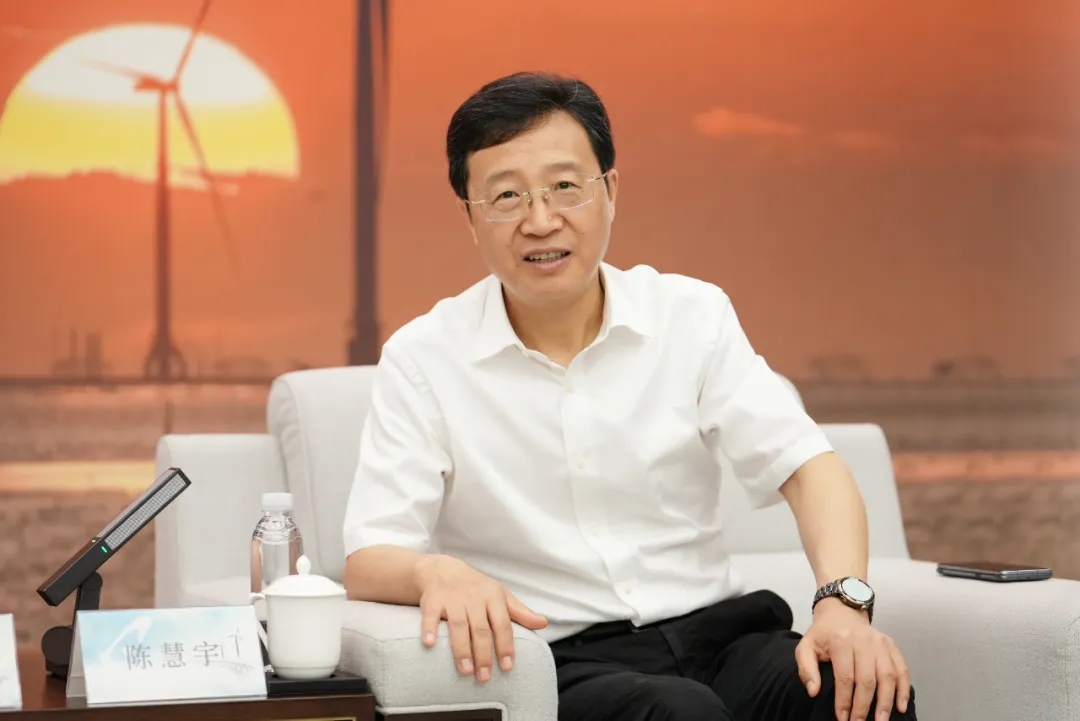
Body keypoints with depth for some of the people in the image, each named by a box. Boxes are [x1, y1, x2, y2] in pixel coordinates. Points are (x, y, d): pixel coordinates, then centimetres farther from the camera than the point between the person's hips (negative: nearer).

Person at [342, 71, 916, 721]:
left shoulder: (694, 315, 5)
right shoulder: (422, 360, -1)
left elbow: (807, 465, -1)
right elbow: (369, 561, -6)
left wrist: (844, 601, -21)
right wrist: (435, 572, -31)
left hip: (715, 627, 3)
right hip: (556, 662, -3)